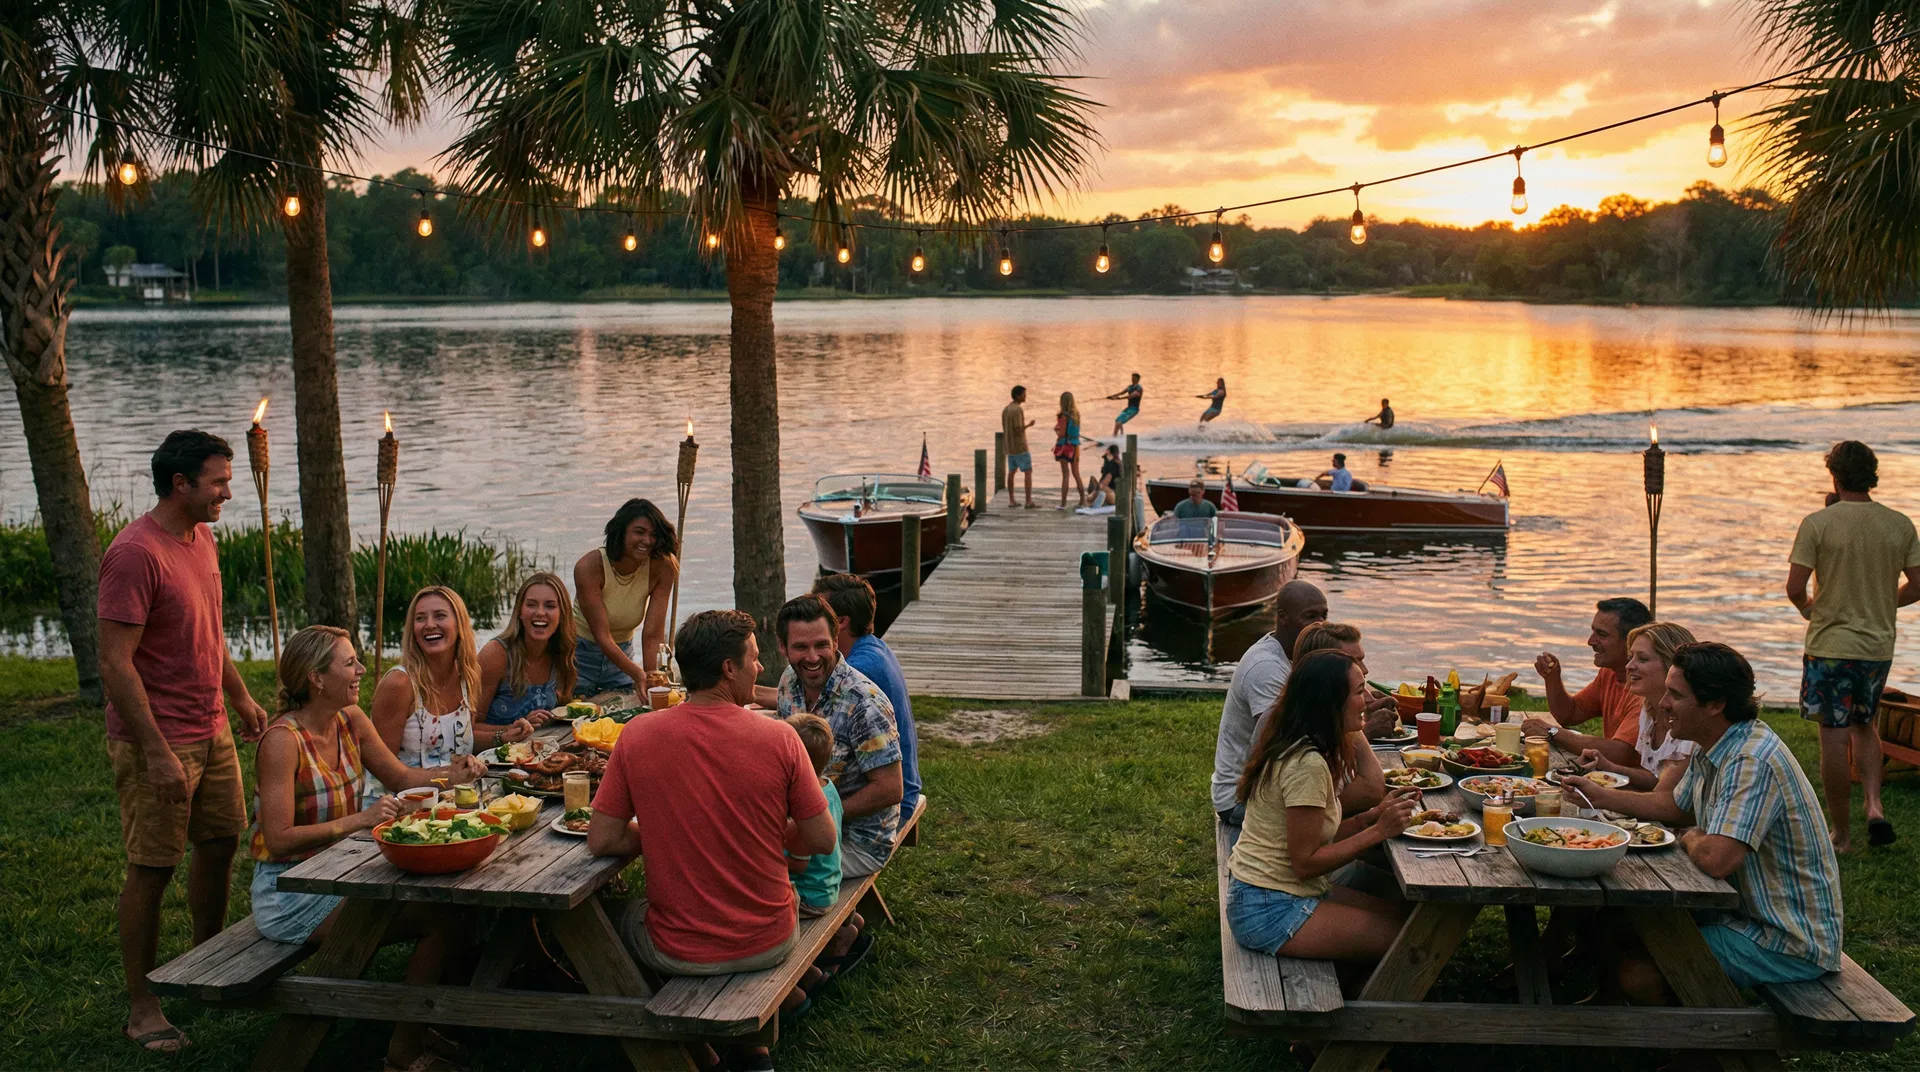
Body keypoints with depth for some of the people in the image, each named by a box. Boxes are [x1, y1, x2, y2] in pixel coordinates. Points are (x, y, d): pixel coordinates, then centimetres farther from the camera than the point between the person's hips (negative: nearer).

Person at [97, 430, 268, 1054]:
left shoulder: (201, 538, 9)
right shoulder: (135, 554, -19)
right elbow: (115, 664, -22)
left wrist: (241, 699, 22)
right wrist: (158, 753, -24)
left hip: (212, 732, 8)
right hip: (156, 740, -8)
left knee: (221, 844, 15)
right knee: (152, 869, 0)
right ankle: (141, 1007, 13)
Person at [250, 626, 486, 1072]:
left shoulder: (351, 721, 2)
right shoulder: (283, 740, -21)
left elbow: (400, 776, 14)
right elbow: (279, 839, -24)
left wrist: (452, 773, -4)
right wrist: (358, 820, -29)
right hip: (289, 893, -8)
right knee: (438, 921, -17)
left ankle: (425, 1033, 8)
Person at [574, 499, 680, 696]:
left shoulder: (661, 567, -18)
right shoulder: (589, 567, -25)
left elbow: (653, 634, -19)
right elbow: (602, 635, -29)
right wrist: (639, 675, -41)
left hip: (622, 653, 3)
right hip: (581, 656, -3)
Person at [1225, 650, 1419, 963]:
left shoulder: (1297, 749, 7)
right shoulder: (1307, 764, -23)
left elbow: (1316, 836, 7)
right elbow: (1305, 861, -21)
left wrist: (1374, 815, -3)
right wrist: (1378, 831, -18)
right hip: (1268, 911, -10)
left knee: (1403, 913, 11)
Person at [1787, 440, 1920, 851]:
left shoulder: (1818, 523, -11)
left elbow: (1795, 588, -13)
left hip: (1830, 644, -4)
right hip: (1879, 646, 4)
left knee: (1834, 737, 3)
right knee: (1864, 726, 24)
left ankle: (1841, 834, 10)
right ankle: (1874, 805, 7)